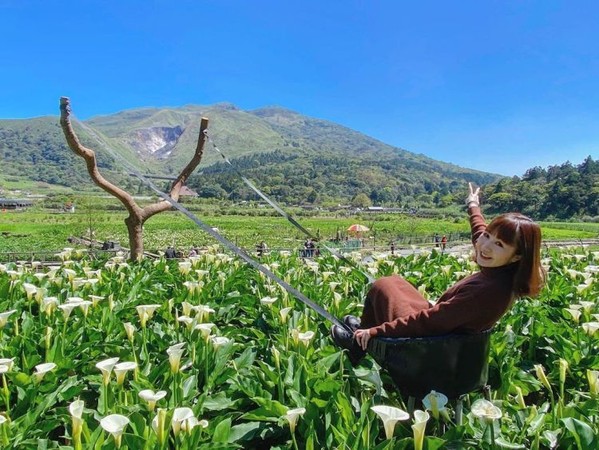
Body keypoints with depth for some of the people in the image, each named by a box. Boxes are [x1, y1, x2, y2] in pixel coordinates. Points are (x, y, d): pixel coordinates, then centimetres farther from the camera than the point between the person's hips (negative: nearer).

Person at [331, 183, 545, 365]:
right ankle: (364, 329, 34)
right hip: (446, 326, 8)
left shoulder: (486, 289, -36)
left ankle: (358, 346, 29)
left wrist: (376, 331, -25)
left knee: (382, 285, 11)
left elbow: (431, 320, -33)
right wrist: (473, 207, 32)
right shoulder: (500, 272, -11)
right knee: (394, 280, 22)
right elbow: (478, 233, 12)